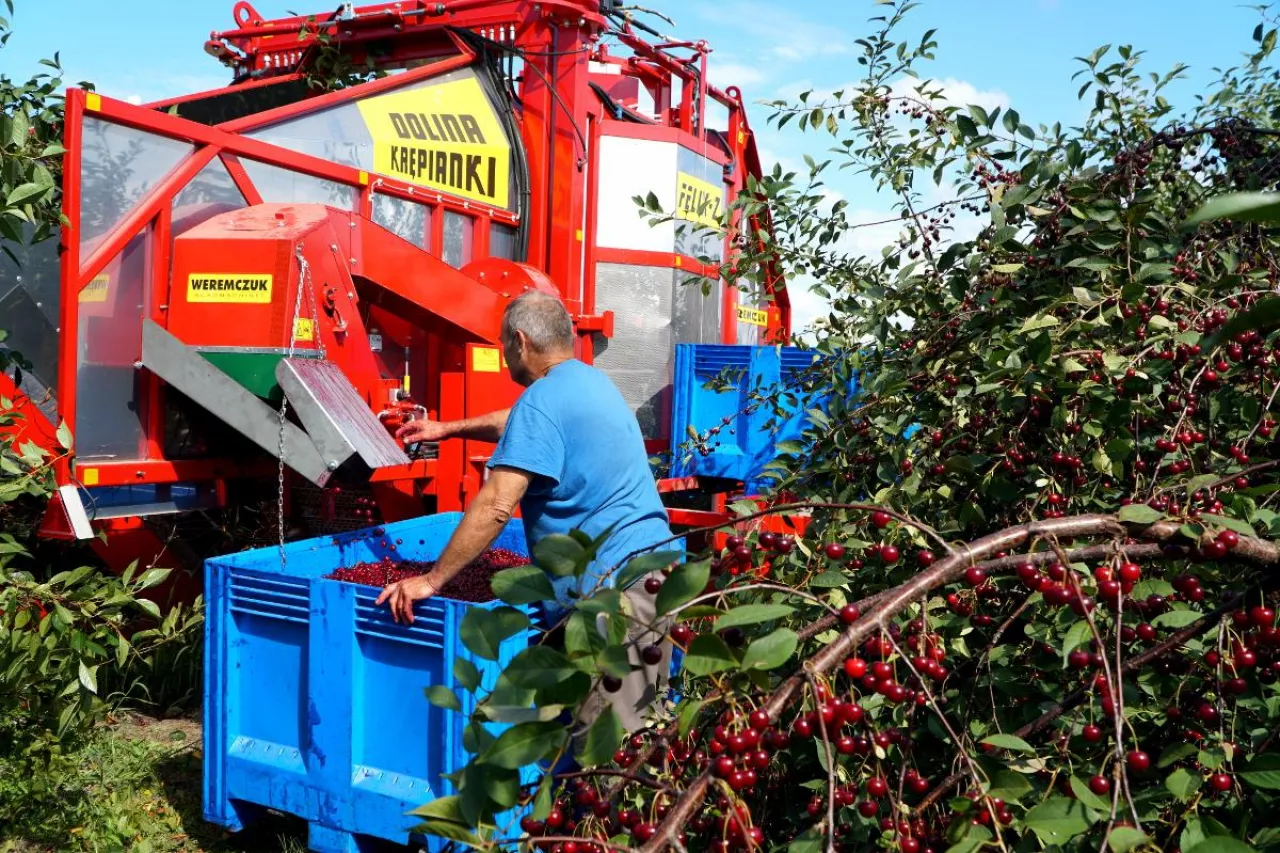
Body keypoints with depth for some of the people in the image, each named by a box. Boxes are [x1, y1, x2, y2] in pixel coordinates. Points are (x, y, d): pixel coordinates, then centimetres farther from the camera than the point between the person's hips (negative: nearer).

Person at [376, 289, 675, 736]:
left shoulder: (542, 399, -12)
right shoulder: (593, 381, 18)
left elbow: (494, 506, -19)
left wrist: (430, 581, -12)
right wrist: (449, 429, 43)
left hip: (609, 587, -10)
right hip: (654, 563, 10)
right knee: (647, 725, 15)